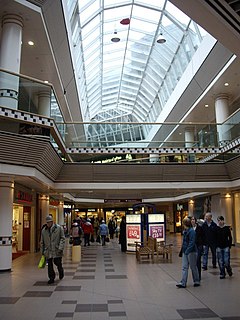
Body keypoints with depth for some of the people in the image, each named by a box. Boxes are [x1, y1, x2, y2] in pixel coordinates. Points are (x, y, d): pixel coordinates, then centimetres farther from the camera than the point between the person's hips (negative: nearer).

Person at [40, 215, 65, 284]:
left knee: (58, 263, 1)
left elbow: (62, 238, -3)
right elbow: (42, 241, 16)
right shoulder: (44, 230, 8)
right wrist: (42, 251, 14)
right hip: (48, 251, 3)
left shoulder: (59, 228, -2)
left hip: (57, 250, -3)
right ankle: (51, 278, 16)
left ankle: (61, 271, 31)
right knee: (49, 265, 3)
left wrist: (60, 248, -12)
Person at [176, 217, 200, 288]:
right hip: (185, 252, 8)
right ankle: (183, 283, 7)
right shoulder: (185, 231, 10)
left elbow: (191, 243, -22)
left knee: (193, 267, 6)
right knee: (184, 267, 5)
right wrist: (183, 250, 12)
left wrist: (187, 251, -26)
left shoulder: (191, 231, -18)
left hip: (191, 252, -8)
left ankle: (197, 281, 23)